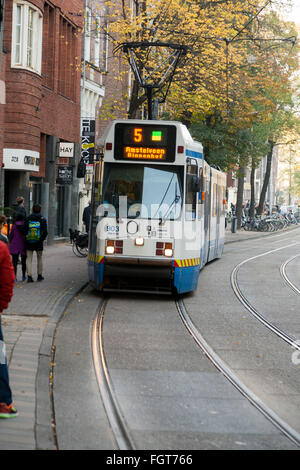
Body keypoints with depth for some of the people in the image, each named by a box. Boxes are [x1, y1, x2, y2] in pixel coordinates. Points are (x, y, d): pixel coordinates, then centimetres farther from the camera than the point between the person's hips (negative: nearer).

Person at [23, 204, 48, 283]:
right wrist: (42, 239, 6)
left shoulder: (28, 219, -3)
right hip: (39, 243, 0)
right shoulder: (42, 219, -4)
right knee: (39, 258, 16)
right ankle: (39, 275, 23)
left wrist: (26, 237, 11)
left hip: (29, 243, 0)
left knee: (29, 259, 2)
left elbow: (24, 230, -5)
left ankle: (29, 276, -11)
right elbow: (45, 232, -8)